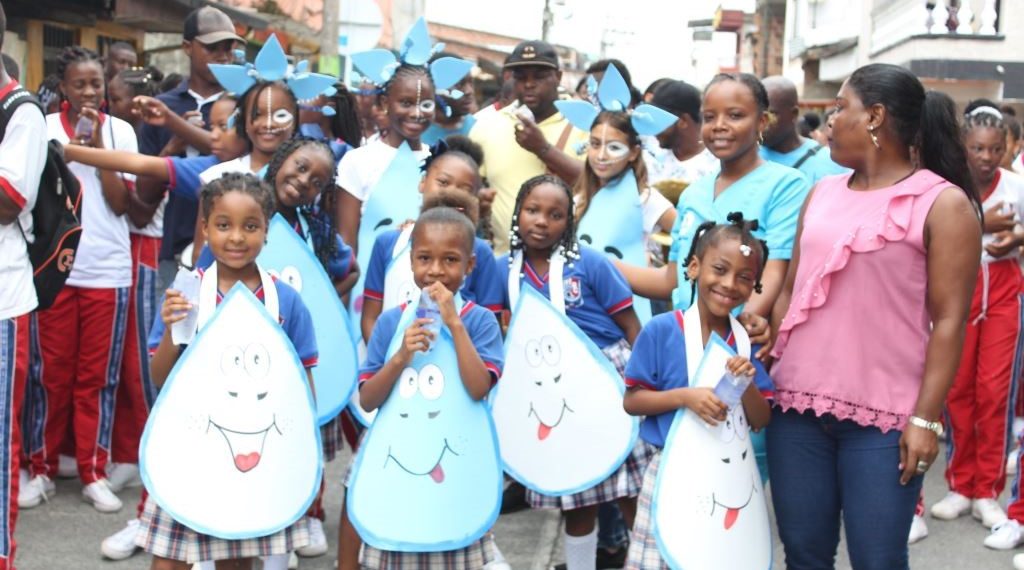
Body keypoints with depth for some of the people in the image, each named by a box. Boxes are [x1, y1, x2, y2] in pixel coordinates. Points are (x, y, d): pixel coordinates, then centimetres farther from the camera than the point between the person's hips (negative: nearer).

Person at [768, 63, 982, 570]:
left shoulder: (943, 202, -4)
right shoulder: (822, 193, 13)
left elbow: (949, 320, -7)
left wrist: (926, 418, -13)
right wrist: (764, 370, 6)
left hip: (883, 416, -5)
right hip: (798, 402, 5)